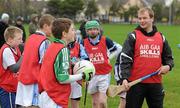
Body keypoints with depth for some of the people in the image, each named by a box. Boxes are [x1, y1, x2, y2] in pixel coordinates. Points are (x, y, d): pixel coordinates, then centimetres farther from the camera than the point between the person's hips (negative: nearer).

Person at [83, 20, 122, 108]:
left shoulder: (105, 41, -9)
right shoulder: (84, 43, -4)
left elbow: (118, 48, 4)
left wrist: (109, 57, 2)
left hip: (104, 75, -2)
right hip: (92, 75, 3)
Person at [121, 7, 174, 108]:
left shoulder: (161, 37, 11)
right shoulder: (133, 36, -1)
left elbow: (169, 57, 20)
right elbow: (125, 59, -7)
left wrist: (168, 66, -3)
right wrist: (125, 78, -19)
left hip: (156, 83, 3)